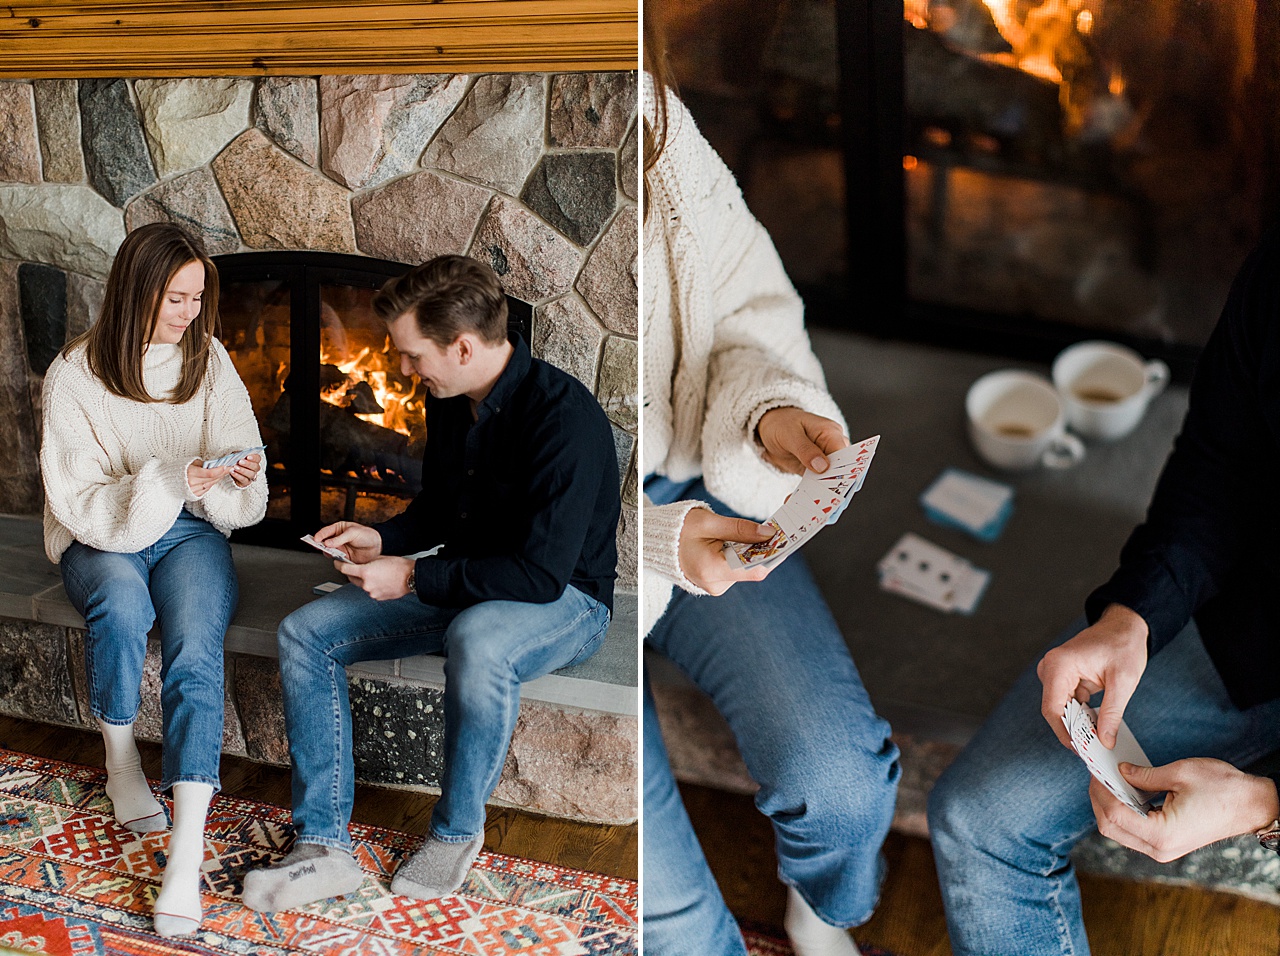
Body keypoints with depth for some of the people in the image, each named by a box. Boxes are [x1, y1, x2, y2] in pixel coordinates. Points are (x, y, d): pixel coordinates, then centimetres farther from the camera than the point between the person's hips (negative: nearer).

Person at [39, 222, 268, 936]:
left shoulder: (209, 360, 1)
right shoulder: (76, 375, -9)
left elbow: (246, 499, 5)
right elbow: (80, 504, -13)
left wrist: (237, 482, -19)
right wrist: (165, 484, -29)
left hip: (190, 530, 2)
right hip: (101, 537, -1)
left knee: (196, 650, -28)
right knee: (121, 601, -37)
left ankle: (187, 851, -36)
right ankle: (121, 759, -10)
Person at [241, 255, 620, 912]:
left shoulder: (564, 416, -26)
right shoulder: (448, 402, 0)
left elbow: (543, 573, -29)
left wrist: (413, 577, -24)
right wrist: (382, 539, -2)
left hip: (565, 598, -8)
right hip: (460, 586, 8)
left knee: (476, 642, -42)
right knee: (304, 635, -6)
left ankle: (457, 831, -15)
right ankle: (323, 849, -7)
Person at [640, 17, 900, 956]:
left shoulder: (661, 129, -12)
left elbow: (748, 310, 1)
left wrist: (773, 409, -21)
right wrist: (657, 546, -33)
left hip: (685, 482, 4)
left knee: (841, 775, -10)